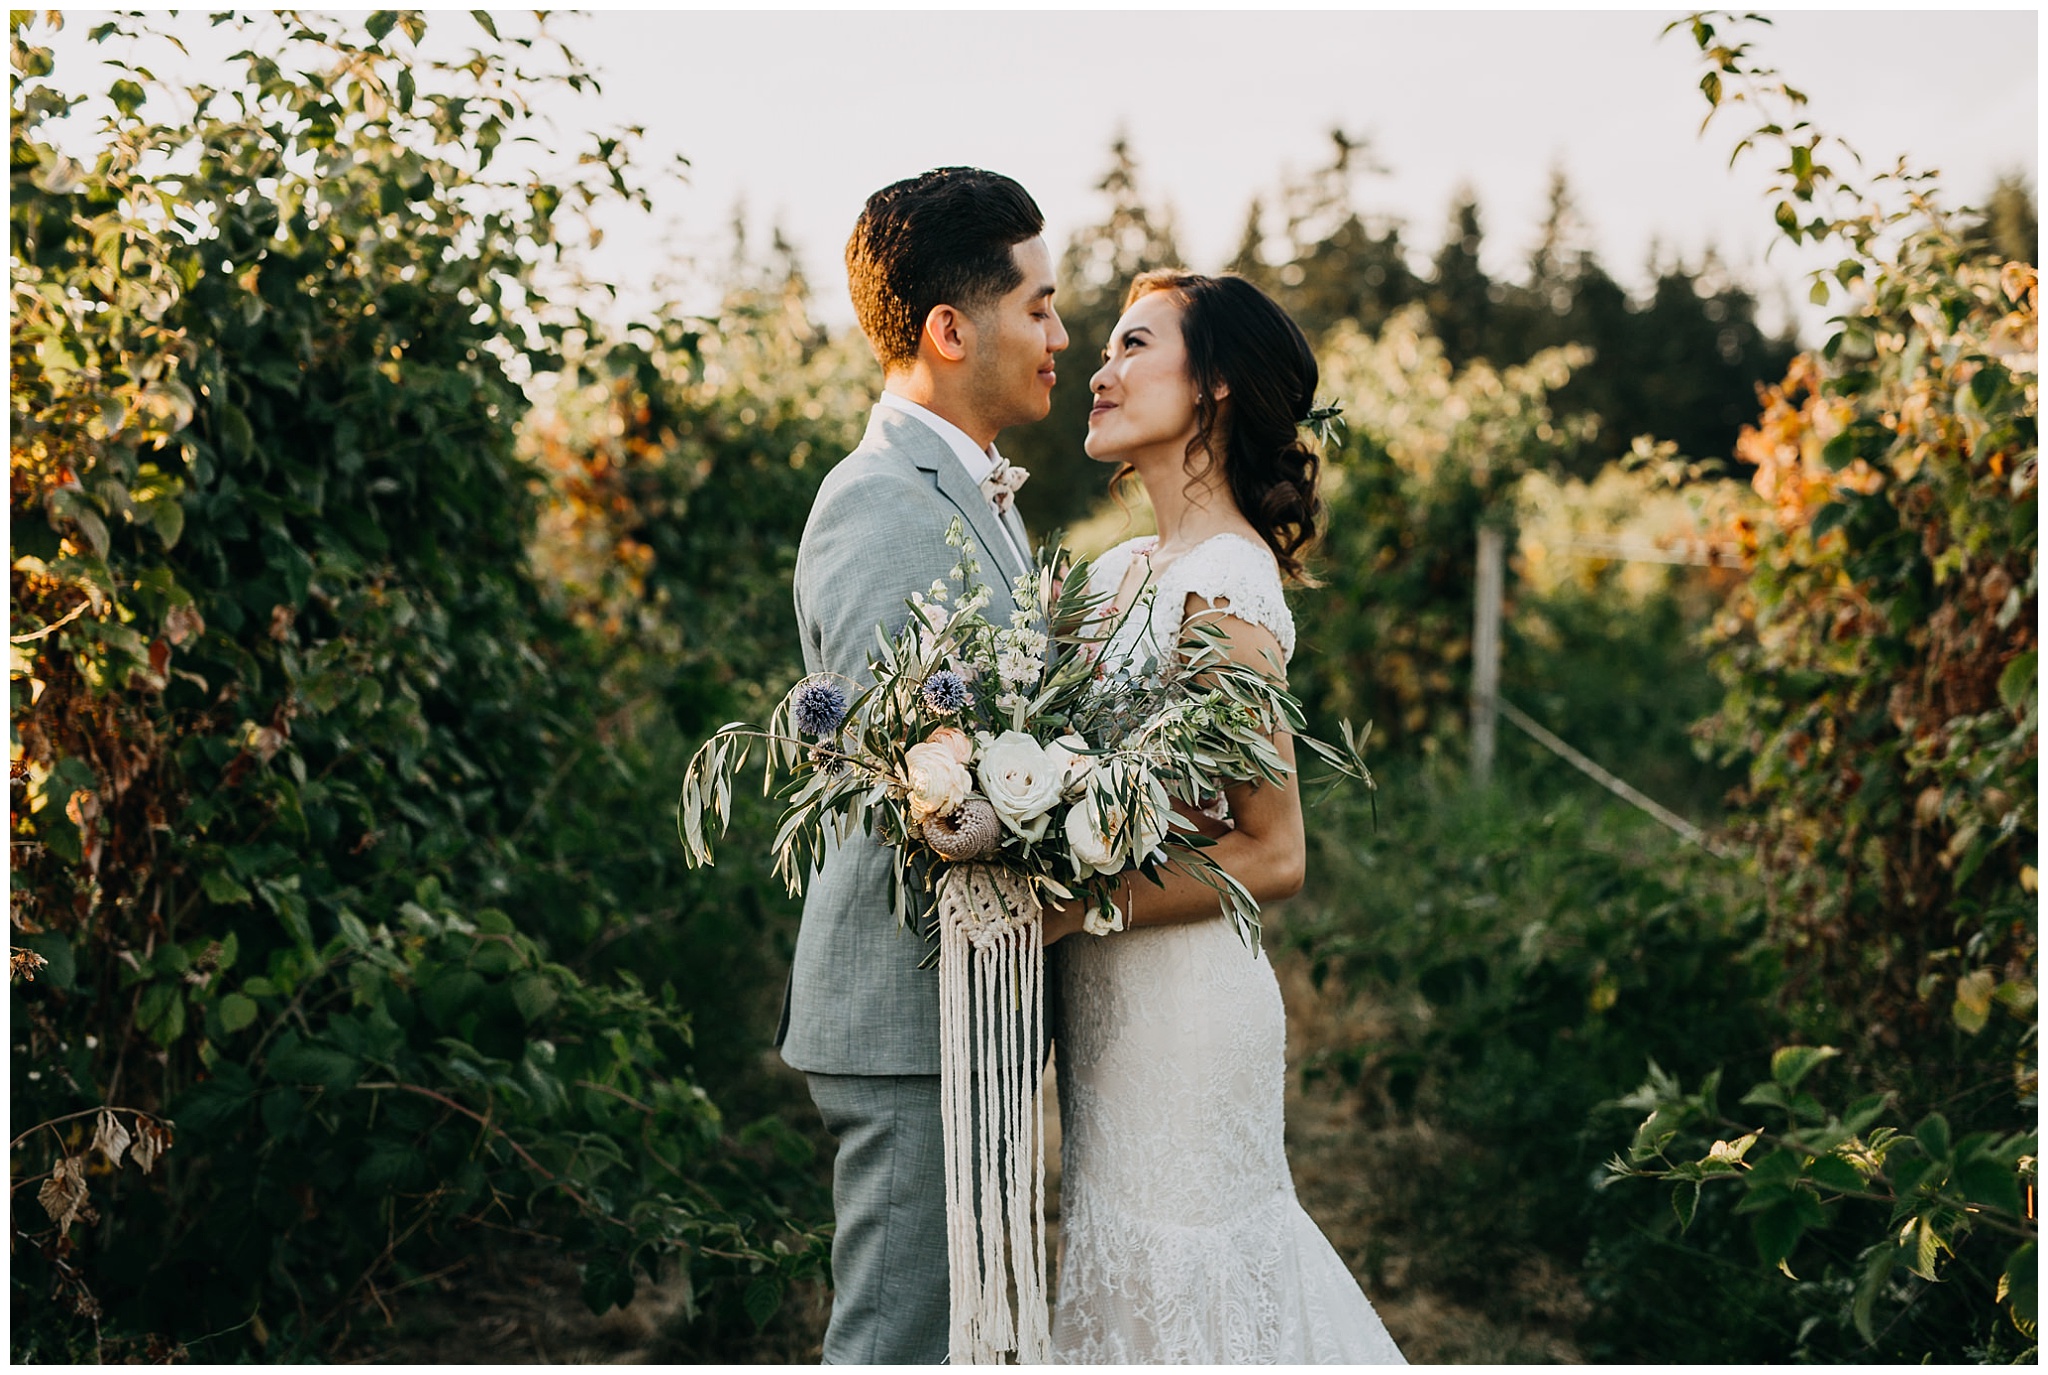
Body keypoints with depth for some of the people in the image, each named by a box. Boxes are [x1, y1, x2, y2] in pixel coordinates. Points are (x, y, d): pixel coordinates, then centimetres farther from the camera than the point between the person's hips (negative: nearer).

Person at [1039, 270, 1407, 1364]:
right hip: (1114, 998, 8)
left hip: (1179, 998, -8)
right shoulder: (1123, 571, 8)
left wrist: (1071, 910, -20)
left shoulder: (1226, 584, -17)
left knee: (1173, 1298, 6)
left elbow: (1271, 854, -18)